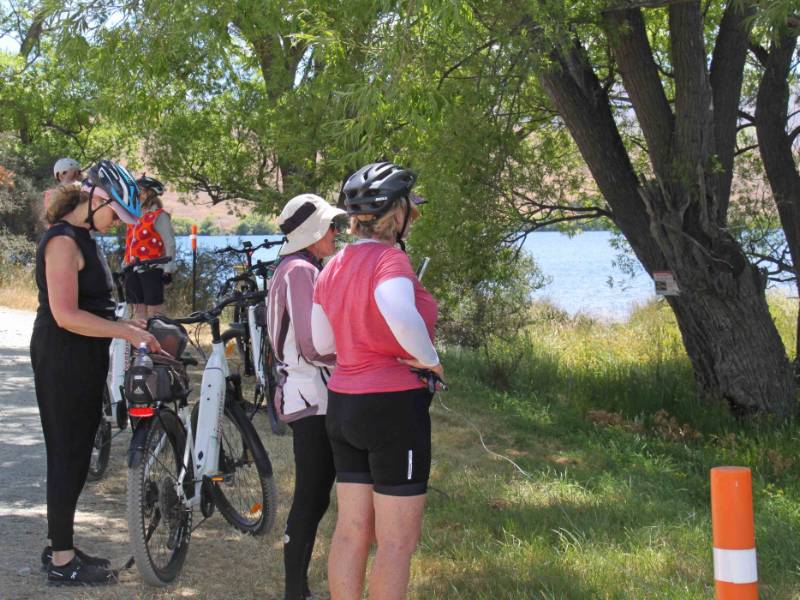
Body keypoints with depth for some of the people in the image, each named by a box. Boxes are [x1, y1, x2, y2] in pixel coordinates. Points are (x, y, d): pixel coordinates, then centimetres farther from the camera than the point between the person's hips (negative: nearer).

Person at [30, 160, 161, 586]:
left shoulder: (81, 238, 15)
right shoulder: (63, 240, -17)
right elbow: (66, 315, -23)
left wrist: (125, 326, 12)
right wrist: (127, 332, -22)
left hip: (80, 360, 10)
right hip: (63, 361, -10)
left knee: (74, 454, 15)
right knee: (68, 454, -3)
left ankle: (61, 547, 25)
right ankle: (62, 561, 6)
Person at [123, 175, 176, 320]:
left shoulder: (159, 216, -6)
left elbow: (169, 244, -10)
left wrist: (168, 269, -14)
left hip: (151, 270, -7)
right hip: (133, 271, 7)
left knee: (154, 310, -5)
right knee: (138, 311, 9)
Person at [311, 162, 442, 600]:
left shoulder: (334, 266, 8)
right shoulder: (390, 259, -16)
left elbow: (321, 342, 16)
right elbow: (400, 313, -37)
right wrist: (428, 358, -21)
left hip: (343, 405, 8)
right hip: (393, 404, -8)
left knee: (351, 531, 13)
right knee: (398, 542, 2)